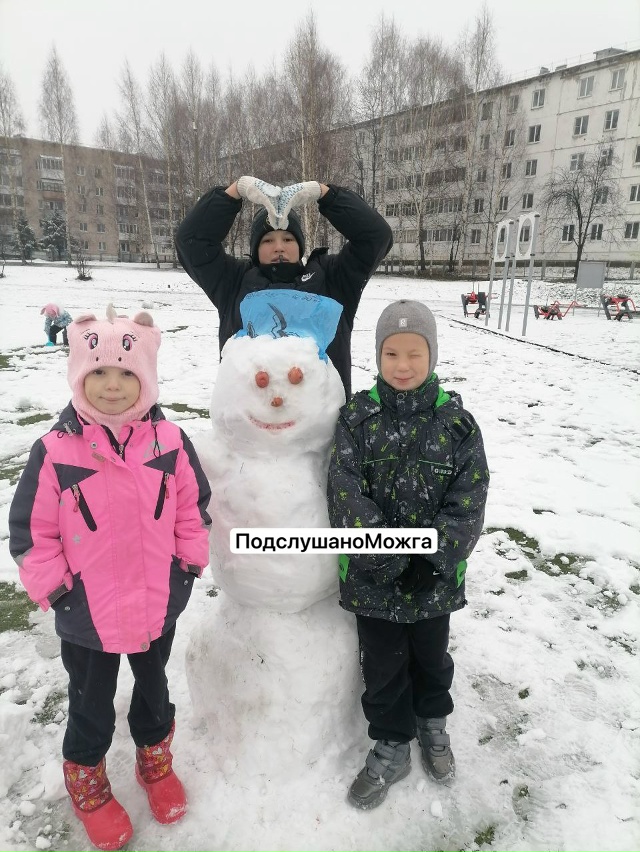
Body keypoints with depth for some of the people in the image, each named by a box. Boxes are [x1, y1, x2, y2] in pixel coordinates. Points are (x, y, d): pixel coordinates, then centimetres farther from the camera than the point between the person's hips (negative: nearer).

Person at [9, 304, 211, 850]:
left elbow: (194, 509, 0)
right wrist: (55, 590, -8)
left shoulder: (170, 443, -12)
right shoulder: (54, 452, -17)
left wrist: (188, 567, -2)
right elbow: (30, 531, -9)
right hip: (87, 616, -1)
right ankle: (86, 780, 51)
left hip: (159, 607, 2)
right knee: (91, 707, 22)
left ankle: (155, 759, 55)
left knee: (154, 689, 26)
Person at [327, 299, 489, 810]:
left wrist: (434, 560, -16)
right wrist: (391, 559, -19)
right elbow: (347, 494, -15)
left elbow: (469, 500, -9)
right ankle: (391, 747, 40)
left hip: (435, 576, 1)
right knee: (383, 663, 15)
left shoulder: (456, 422, -9)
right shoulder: (358, 418, -11)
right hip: (373, 576, 0)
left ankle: (433, 722, 53)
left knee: (431, 655, 23)